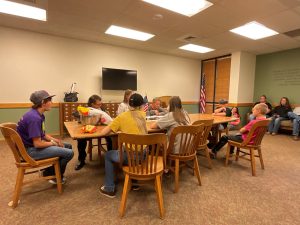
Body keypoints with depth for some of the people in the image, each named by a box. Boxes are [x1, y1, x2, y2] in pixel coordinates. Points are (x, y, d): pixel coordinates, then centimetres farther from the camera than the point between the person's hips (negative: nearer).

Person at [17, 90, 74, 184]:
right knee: (69, 153, -17)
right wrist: (54, 143, -11)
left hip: (35, 145, 10)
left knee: (68, 146, 15)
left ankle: (50, 171, 23)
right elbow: (38, 144, -27)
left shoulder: (38, 114, 4)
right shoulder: (34, 118, -27)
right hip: (31, 150, -10)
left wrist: (54, 140, -1)